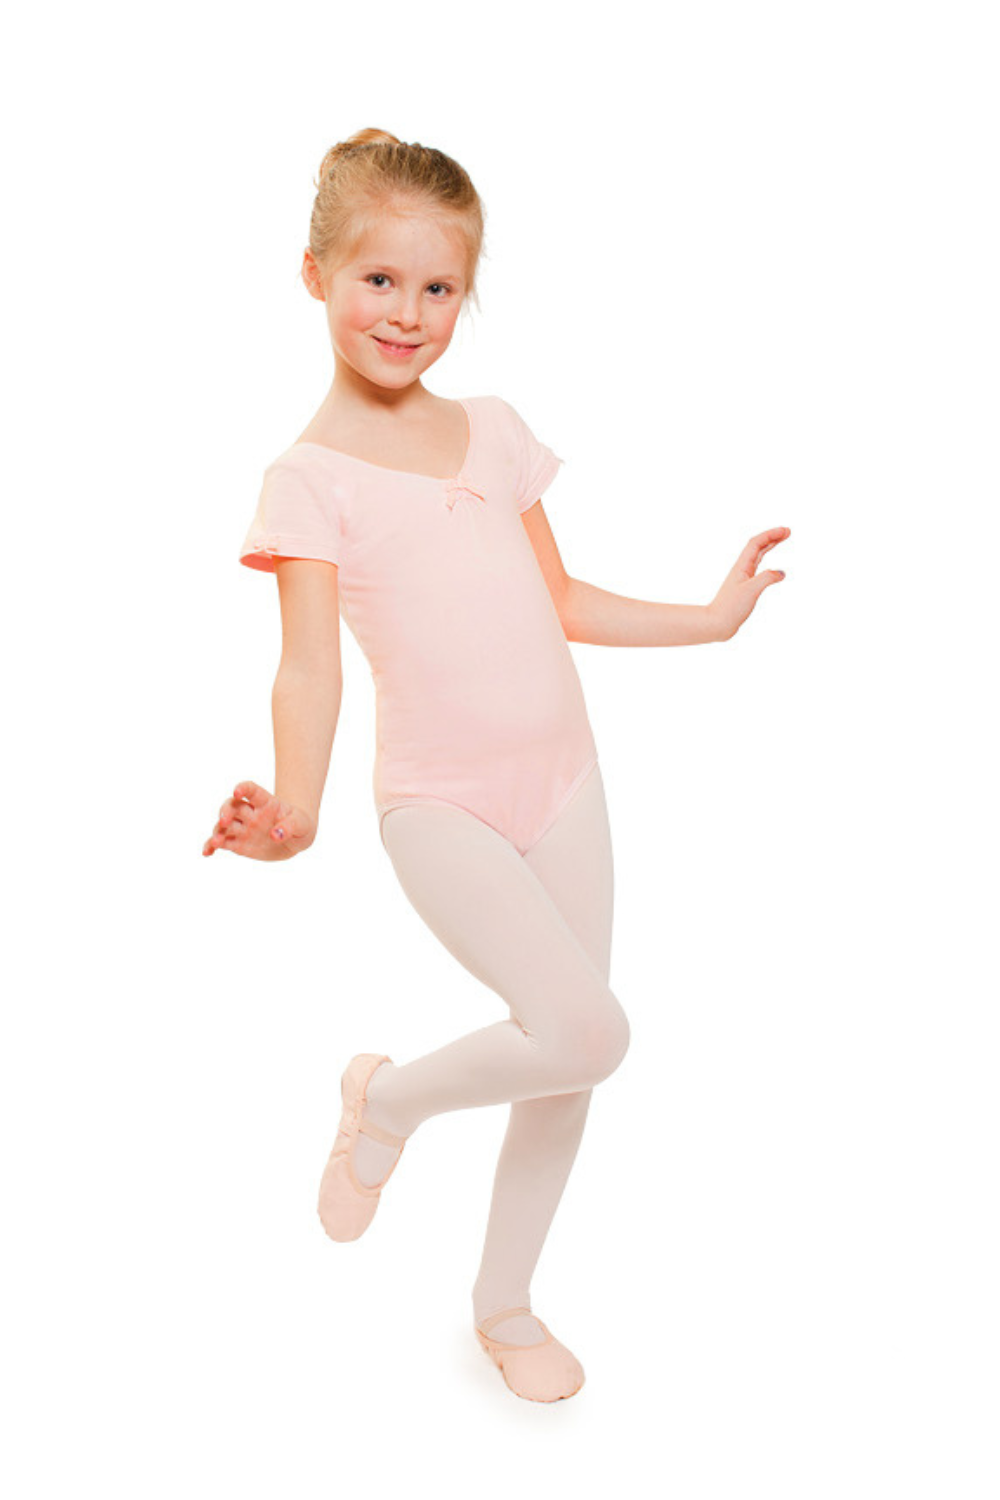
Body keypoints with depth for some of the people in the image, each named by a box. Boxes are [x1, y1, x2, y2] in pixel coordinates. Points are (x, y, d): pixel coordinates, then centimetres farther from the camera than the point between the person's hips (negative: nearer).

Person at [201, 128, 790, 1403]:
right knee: (584, 1031, -21)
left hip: (562, 780, 6)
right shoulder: (310, 481, -8)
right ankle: (392, 1100, 11)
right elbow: (310, 664, -17)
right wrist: (294, 811, -33)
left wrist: (711, 618, 15)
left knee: (570, 1065, 9)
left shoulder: (493, 432, 8)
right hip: (441, 806, -5)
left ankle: (504, 1305, 32)